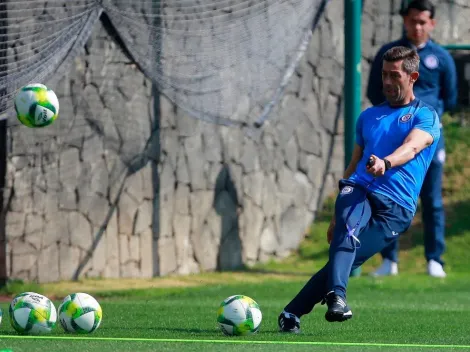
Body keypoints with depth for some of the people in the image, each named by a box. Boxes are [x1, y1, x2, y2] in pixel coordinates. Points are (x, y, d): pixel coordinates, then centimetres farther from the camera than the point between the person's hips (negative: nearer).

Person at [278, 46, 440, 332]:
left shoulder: (425, 116, 8)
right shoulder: (368, 116, 26)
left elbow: (412, 146, -14)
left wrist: (386, 163, -36)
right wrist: (337, 216, 30)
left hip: (395, 209, -3)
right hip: (358, 191, 3)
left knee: (345, 256, -20)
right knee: (349, 233, -33)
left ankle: (292, 313, -15)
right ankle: (336, 297, -53)